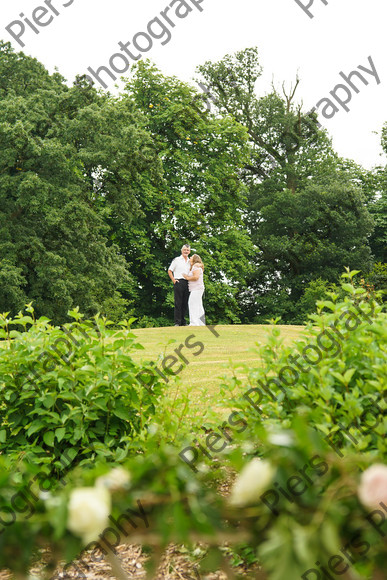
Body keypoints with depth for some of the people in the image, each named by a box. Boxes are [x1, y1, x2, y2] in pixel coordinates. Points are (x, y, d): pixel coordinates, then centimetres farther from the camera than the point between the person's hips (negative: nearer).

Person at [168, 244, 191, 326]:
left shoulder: (190, 262, 19)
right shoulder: (177, 260, 7)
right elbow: (169, 271, 7)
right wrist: (173, 280, -5)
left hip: (187, 283, 4)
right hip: (179, 282, -4)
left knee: (185, 303, 3)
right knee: (178, 303, -6)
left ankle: (183, 322, 9)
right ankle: (177, 322, -6)